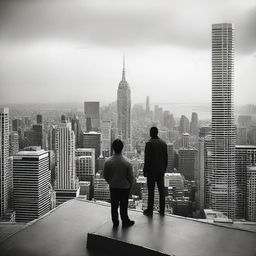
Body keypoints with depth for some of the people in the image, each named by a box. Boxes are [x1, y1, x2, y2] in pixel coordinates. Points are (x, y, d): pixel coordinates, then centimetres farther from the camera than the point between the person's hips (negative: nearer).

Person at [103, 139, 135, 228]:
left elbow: (105, 175, -2)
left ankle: (115, 222, 25)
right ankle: (125, 221, 28)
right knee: (124, 205, 13)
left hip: (113, 187, 2)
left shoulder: (108, 161, -13)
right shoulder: (127, 162, -18)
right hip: (125, 187, -1)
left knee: (114, 205, 15)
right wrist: (130, 184, 9)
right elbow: (131, 176, -10)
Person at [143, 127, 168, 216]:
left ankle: (150, 210, 10)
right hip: (161, 171, 5)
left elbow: (147, 159, -14)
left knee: (151, 191, 2)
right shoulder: (164, 143, 4)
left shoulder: (149, 143, -13)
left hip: (151, 171, -5)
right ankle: (162, 210, 16)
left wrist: (145, 171, -6)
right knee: (161, 191, 10)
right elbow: (166, 158, 9)